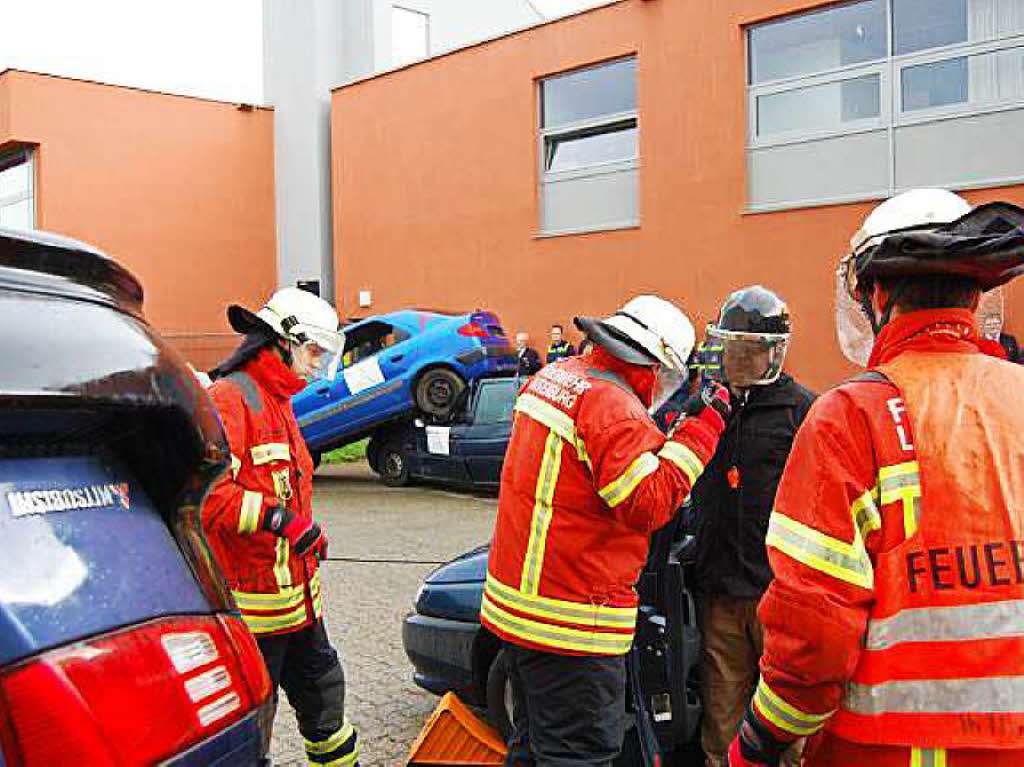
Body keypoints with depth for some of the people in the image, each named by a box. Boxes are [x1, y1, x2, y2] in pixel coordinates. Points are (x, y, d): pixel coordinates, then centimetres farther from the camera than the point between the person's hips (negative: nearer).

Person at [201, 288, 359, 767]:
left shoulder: (277, 400, 18)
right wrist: (277, 518, -30)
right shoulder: (229, 399, -16)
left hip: (297, 594, 10)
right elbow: (204, 489, -29)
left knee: (321, 684, 21)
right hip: (251, 598, -10)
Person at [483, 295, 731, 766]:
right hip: (569, 625, -9)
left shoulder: (552, 377, 9)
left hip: (514, 601, 10)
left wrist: (658, 437, 11)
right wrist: (704, 427, -17)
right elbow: (649, 503, -22)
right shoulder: (614, 409, -21)